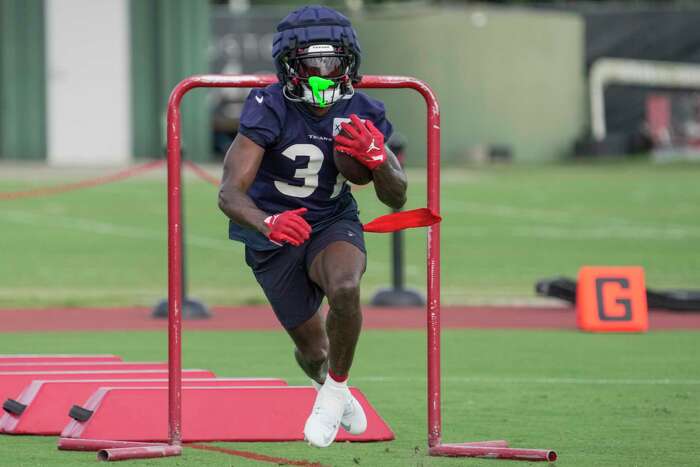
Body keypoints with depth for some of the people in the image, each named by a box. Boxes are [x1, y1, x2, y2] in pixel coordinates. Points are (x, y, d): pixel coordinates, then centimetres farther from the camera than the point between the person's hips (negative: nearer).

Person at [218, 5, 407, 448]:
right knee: (313, 350, 6)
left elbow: (397, 199, -3)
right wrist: (268, 224, -50)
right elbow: (230, 193, -29)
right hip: (274, 233, -1)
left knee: (344, 289, -34)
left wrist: (376, 158, -25)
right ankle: (333, 393, 45)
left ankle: (335, 389, -9)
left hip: (332, 221, 1)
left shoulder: (362, 112, -11)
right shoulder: (269, 109, -22)